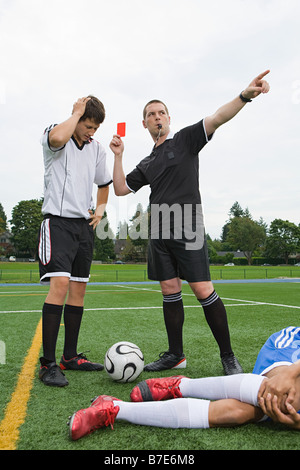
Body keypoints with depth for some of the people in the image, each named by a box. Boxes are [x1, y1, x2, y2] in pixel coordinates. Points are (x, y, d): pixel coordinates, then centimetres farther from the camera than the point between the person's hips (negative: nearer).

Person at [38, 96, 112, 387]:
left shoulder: (97, 149, 16)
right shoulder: (52, 135, -1)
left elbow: (104, 184, 29)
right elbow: (58, 137, -29)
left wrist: (100, 210, 12)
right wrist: (76, 113, -11)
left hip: (84, 224, 7)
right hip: (58, 221, -6)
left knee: (78, 289, 6)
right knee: (60, 284, -19)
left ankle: (70, 356, 16)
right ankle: (48, 364, -12)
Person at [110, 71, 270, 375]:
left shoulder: (186, 139, 6)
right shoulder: (146, 163, 21)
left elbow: (216, 119, -9)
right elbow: (120, 189, 23)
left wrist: (245, 95, -25)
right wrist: (118, 156, 14)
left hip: (186, 229, -5)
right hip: (159, 233, 6)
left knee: (203, 291, -9)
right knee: (169, 291, 7)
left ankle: (228, 356, 3)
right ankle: (175, 355, 17)